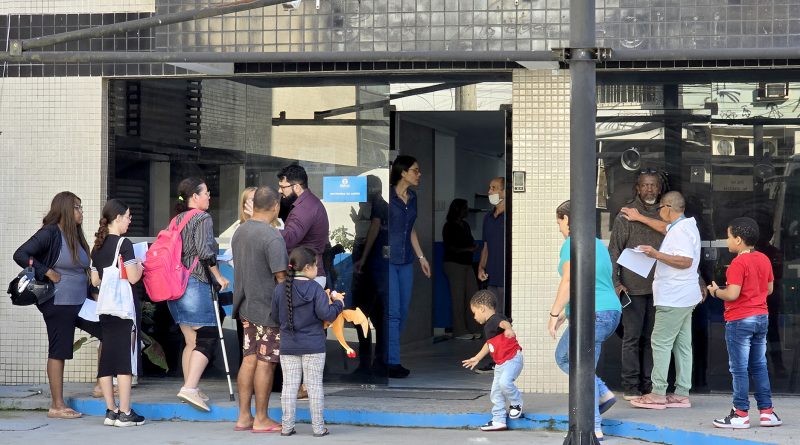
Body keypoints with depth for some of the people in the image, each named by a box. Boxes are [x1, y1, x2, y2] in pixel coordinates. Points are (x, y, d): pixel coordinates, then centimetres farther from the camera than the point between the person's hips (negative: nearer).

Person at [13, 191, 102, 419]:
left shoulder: (75, 236, 11)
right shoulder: (50, 233, -13)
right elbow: (20, 255, -19)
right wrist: (48, 273, -18)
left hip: (80, 302, 9)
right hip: (59, 304, -8)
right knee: (58, 352, -3)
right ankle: (57, 406, 2)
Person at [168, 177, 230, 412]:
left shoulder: (177, 220, 17)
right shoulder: (203, 218, -7)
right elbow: (205, 251, -17)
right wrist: (218, 277, -5)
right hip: (195, 283, -8)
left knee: (190, 340, 13)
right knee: (207, 337, -7)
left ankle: (191, 389, 13)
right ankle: (190, 387, -18)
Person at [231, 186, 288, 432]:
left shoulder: (240, 231, 7)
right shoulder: (272, 237, -19)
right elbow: (281, 276, -19)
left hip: (247, 307, 8)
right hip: (269, 308, -8)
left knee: (249, 359, 11)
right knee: (265, 363, 0)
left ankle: (243, 417, 14)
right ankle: (261, 419, 6)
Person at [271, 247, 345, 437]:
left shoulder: (280, 289, 0)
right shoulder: (315, 288, -12)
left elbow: (275, 317, 7)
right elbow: (326, 314, -17)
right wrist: (338, 302, 0)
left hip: (288, 347, 3)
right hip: (313, 346, -3)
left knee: (289, 385, 7)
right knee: (314, 385, 3)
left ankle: (287, 426, 8)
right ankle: (318, 427, 6)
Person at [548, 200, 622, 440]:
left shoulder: (573, 244, -10)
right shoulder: (598, 244, 18)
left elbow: (568, 282, -19)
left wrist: (554, 314, -13)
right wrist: (564, 313, 24)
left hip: (590, 317, -10)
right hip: (611, 312, 10)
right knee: (563, 357, 23)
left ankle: (594, 428, 0)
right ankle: (604, 394, 15)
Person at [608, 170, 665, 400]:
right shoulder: (627, 214, -1)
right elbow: (614, 250, -1)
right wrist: (615, 282, -9)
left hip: (658, 286, 4)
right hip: (633, 287, -3)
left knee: (652, 337, 6)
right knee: (632, 337, -1)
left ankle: (649, 385, 11)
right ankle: (631, 386, 3)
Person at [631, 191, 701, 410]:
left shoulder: (681, 230, -17)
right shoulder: (684, 226, 16)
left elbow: (685, 261, -26)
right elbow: (665, 228, 35)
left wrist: (657, 254, -24)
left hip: (673, 299, -10)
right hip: (683, 297, 10)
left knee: (661, 342, -7)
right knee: (682, 344, 9)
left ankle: (658, 394, -7)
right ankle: (681, 393, 11)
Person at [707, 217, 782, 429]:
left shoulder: (738, 264, -18)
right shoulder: (764, 260, 6)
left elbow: (732, 294, -22)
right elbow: (770, 288, 14)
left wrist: (716, 291, -6)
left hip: (740, 321, -8)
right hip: (761, 317, 8)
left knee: (739, 368, -2)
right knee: (759, 366, 14)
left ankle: (741, 414, 1)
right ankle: (766, 411, 15)